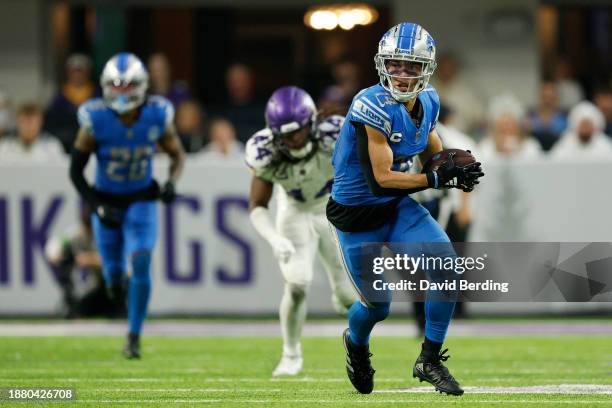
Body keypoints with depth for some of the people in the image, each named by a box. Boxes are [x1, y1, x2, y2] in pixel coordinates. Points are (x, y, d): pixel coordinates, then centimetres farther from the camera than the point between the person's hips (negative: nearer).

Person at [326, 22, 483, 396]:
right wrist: (439, 178, -33)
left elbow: (433, 152, 13)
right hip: (357, 216, -5)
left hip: (399, 209, 5)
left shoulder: (428, 102, -4)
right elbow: (381, 180, -29)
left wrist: (457, 167, -10)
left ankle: (430, 360, 0)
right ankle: (356, 342, 46)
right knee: (377, 306, 8)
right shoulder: (374, 108, -27)